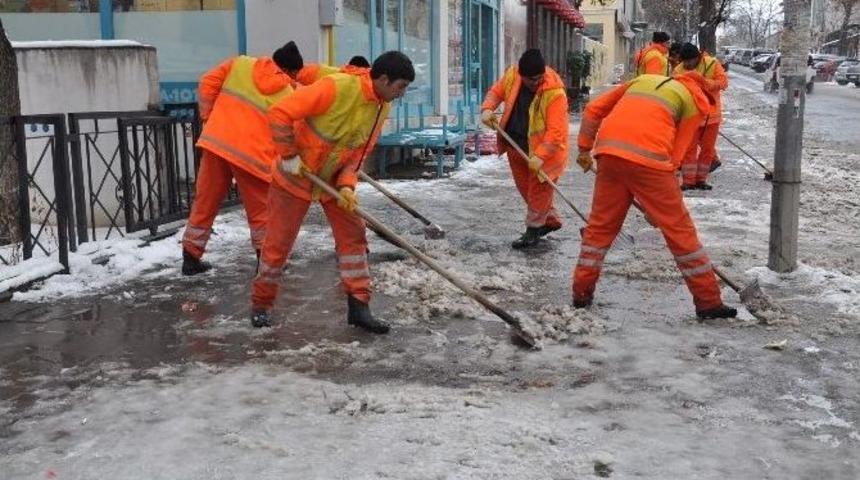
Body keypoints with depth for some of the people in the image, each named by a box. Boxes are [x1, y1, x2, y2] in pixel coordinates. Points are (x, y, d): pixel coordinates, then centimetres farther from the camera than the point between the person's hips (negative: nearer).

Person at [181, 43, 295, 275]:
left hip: (216, 142, 4)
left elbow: (208, 84, 10)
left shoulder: (239, 63, 12)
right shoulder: (288, 95, 5)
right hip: (251, 153, -4)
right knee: (261, 208, 12)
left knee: (205, 202, 14)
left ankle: (191, 257, 22)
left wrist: (208, 117, 19)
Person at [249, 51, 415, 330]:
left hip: (335, 180, 7)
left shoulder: (381, 109, -4)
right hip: (295, 176, -6)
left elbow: (358, 153, 0)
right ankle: (261, 304, 22)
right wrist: (289, 156, -24)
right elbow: (280, 114, -27)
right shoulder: (336, 87, -28)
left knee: (353, 234, 0)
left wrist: (347, 185, -15)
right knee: (278, 242, 3)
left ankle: (358, 306, 8)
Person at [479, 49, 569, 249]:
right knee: (525, 187, 17)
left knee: (538, 189, 0)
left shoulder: (555, 92, -27)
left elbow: (555, 131, -29)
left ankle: (533, 229, 14)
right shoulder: (512, 75, -9)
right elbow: (496, 92, 9)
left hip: (543, 149, -7)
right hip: (516, 145, 7)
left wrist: (540, 156, -36)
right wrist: (487, 109, -11)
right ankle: (551, 220, 33)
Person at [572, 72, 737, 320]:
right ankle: (709, 302, 13)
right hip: (647, 158, -4)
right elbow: (675, 154, 11)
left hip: (609, 151, 4)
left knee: (600, 225, 17)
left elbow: (593, 109, 24)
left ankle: (581, 293, 22)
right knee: (679, 229, 6)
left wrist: (584, 148, 30)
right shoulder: (694, 101, 17)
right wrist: (656, 204, 15)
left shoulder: (643, 80, 30)